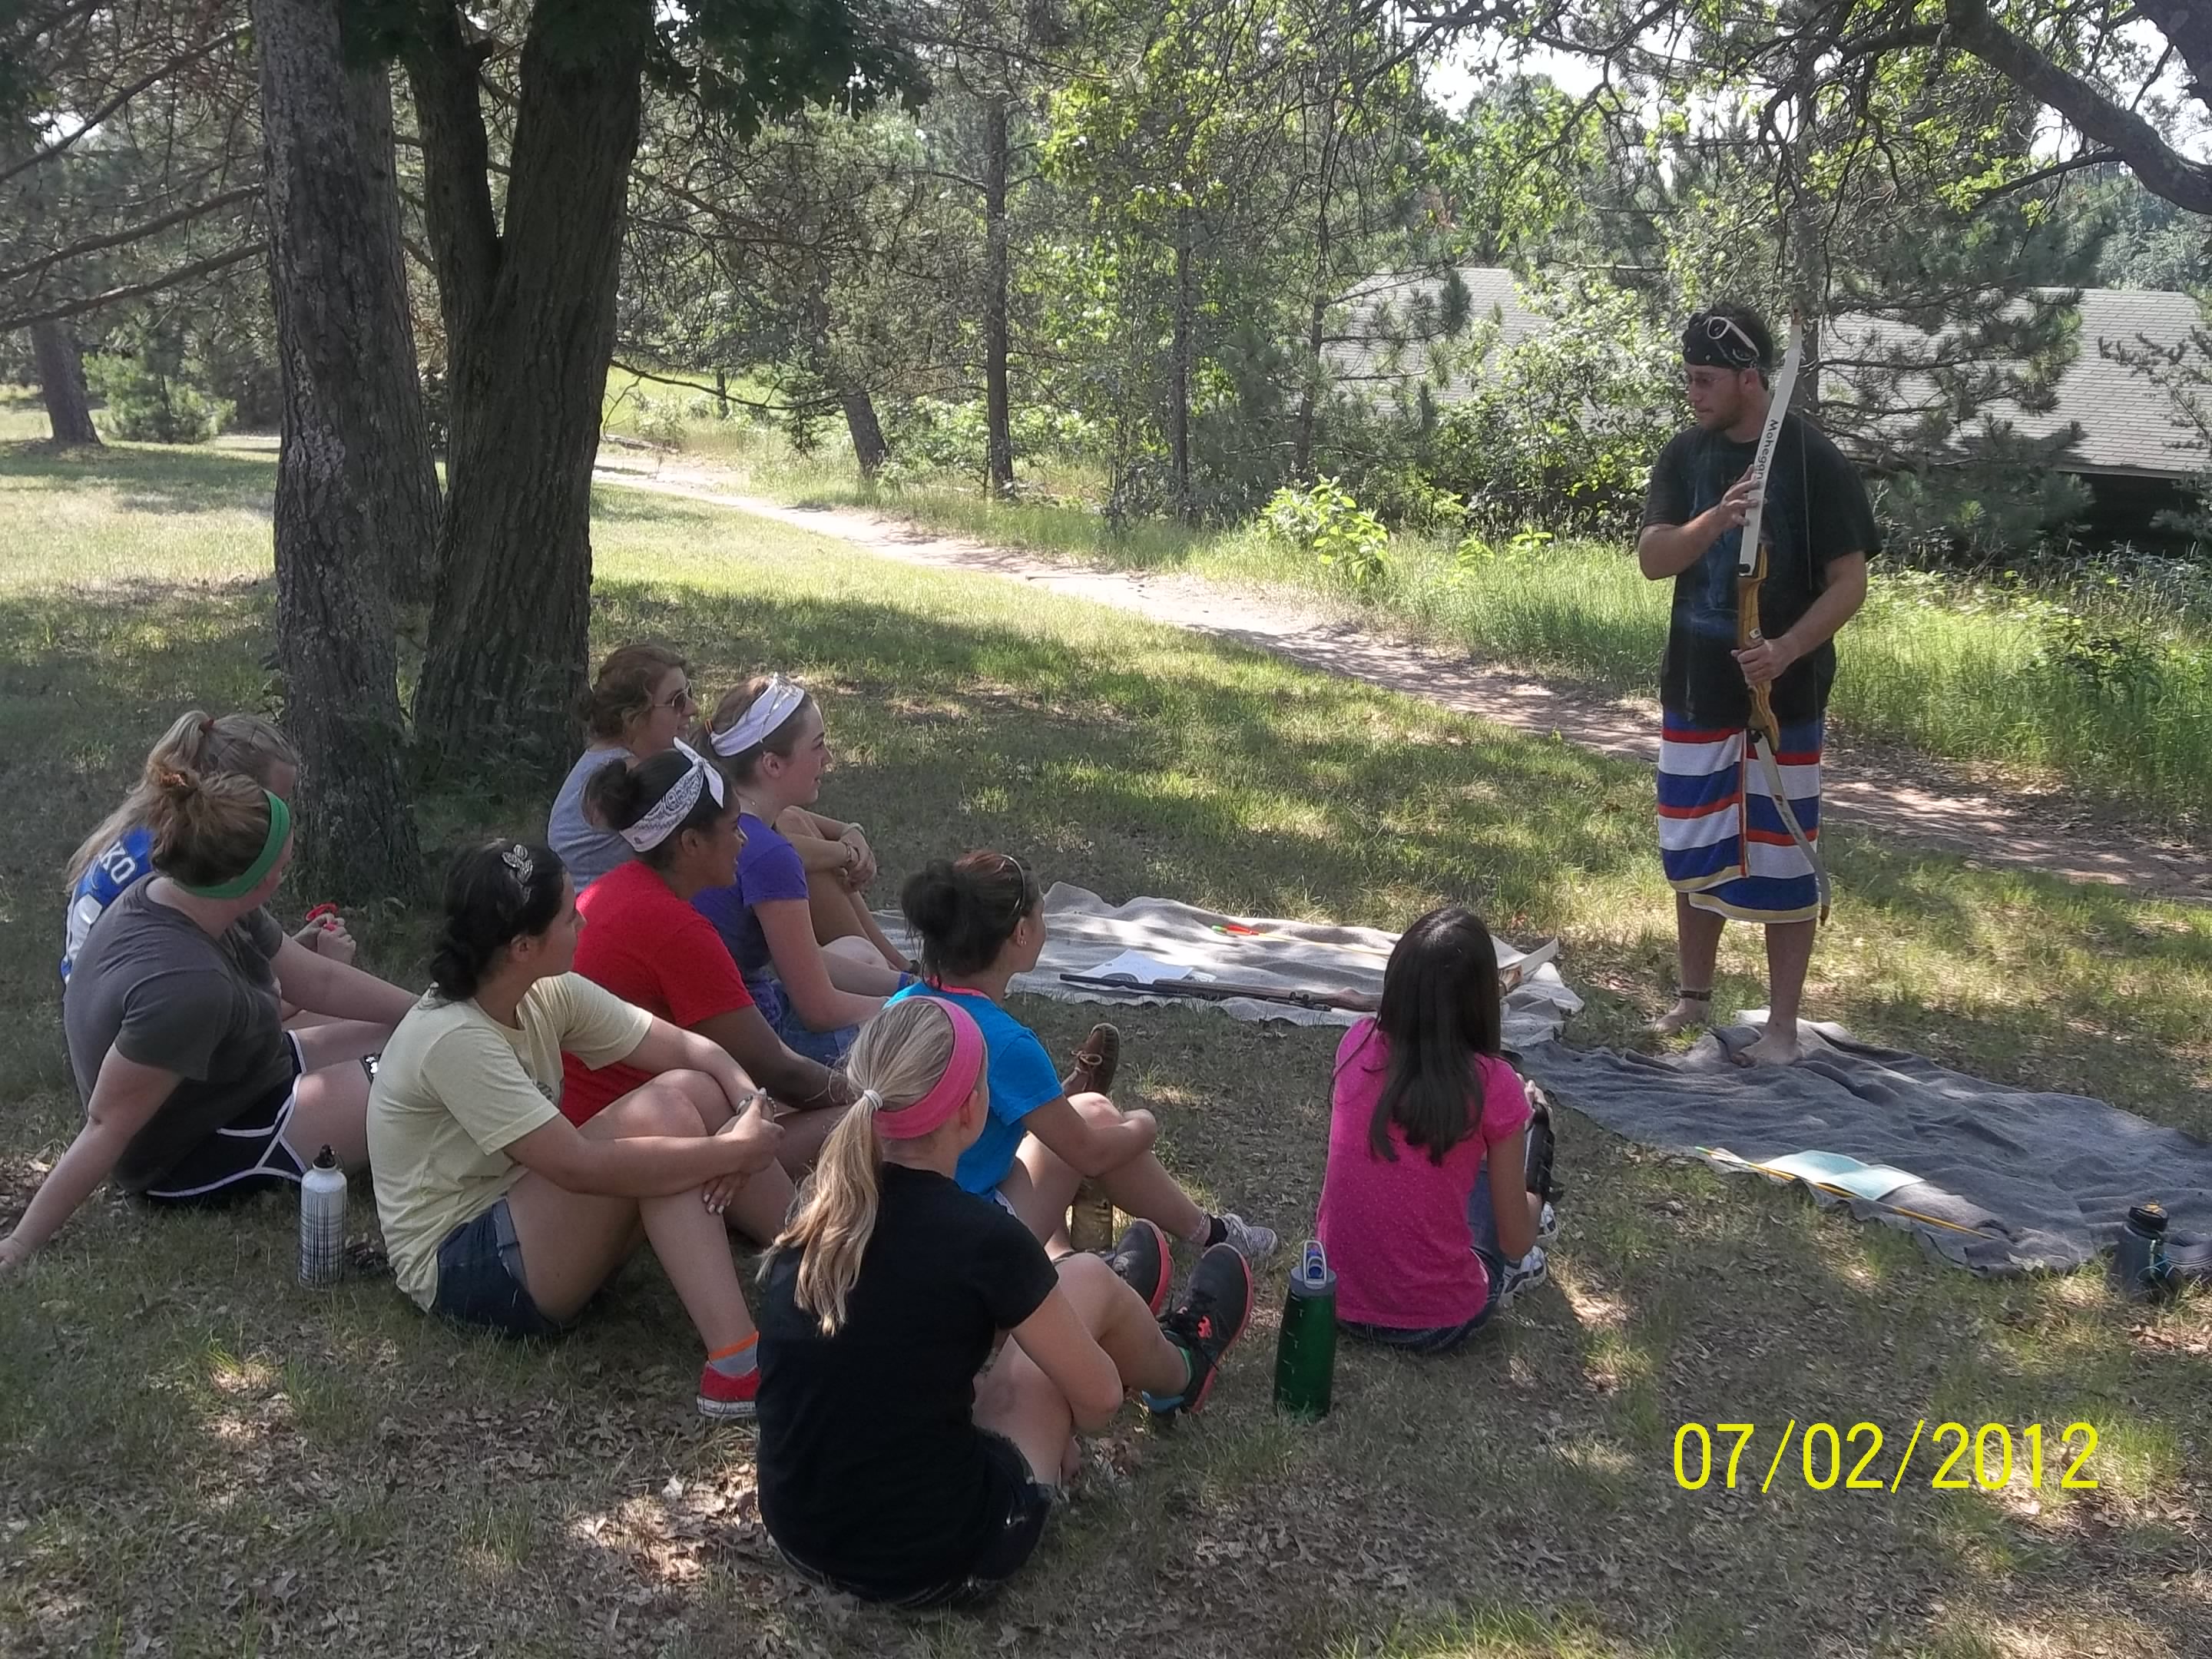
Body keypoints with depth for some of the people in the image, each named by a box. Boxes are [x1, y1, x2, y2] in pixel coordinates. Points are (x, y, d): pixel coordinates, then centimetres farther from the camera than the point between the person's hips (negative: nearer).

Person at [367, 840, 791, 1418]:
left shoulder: (548, 995, -3)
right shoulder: (454, 1040, -27)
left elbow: (690, 1050, -3)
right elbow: (580, 1166, -33)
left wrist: (751, 1105, -24)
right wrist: (733, 1151, -28)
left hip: (523, 1213, 8)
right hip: (459, 1268, -8)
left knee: (694, 1090, -9)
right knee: (658, 1111, -25)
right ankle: (735, 1365, -30)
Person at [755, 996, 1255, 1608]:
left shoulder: (819, 1209, -3)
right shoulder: (981, 1237, -20)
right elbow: (1099, 1399, -5)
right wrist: (1058, 1426, 19)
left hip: (802, 1540, 6)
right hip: (936, 1561, -5)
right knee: (1090, 1282, 10)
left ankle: (1121, 1318, 55)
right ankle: (1182, 1373, 44)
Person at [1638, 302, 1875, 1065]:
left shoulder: (1814, 460, -12)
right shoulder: (1684, 454, 2)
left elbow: (1849, 582, -12)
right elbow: (1651, 559, -8)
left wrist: (1787, 650, -27)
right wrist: (1716, 520, -27)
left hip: (1783, 695, -5)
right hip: (1695, 688, 5)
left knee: (1781, 860, 3)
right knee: (1694, 852, 15)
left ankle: (1782, 1025, 13)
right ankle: (1694, 995, 31)